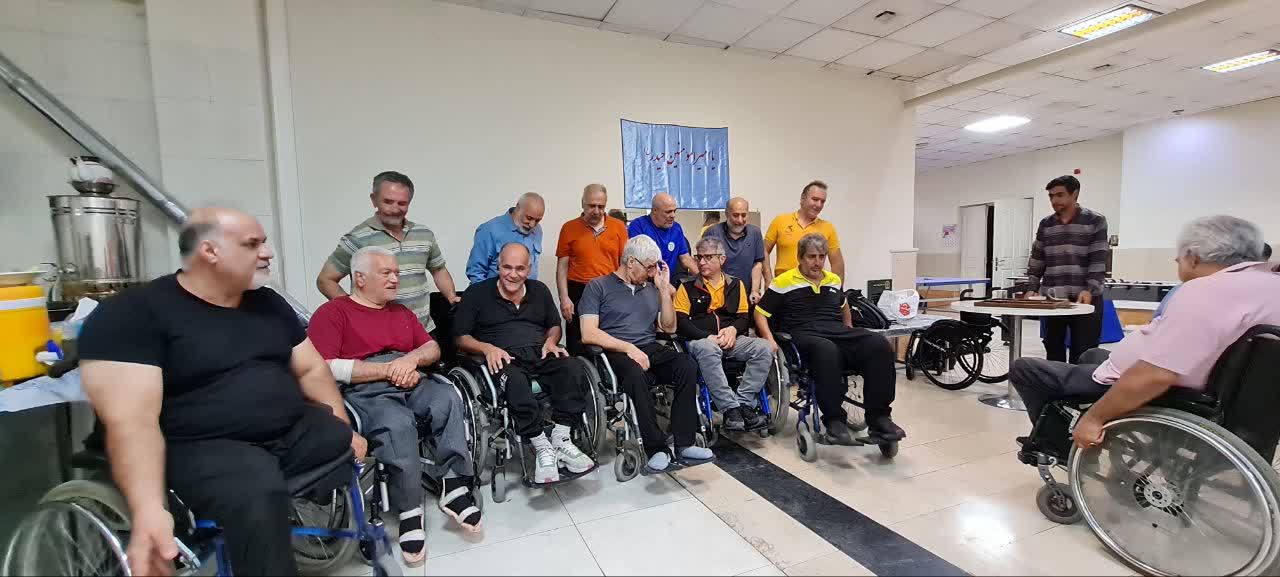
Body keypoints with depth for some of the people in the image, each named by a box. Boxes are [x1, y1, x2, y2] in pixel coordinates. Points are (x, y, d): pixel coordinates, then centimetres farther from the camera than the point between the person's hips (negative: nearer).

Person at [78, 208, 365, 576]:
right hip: (207, 446, -6)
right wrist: (148, 509, -31)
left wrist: (343, 430, -2)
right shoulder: (133, 314, -8)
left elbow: (311, 369, 12)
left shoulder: (269, 302, 11)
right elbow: (131, 420, -17)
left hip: (297, 430, 6)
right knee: (259, 503, -36)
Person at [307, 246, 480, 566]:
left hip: (411, 384, 5)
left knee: (447, 398, -27)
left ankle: (453, 485, -24)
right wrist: (388, 369, -10)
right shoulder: (332, 312, 5)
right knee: (397, 424, -36)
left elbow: (433, 348, 20)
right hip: (364, 390, -5)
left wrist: (411, 359, -4)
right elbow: (325, 368, -7)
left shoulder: (402, 312, 25)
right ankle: (409, 511, -22)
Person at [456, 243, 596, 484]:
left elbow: (554, 325, 28)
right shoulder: (477, 293, 9)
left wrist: (551, 341, 5)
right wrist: (487, 348, -13)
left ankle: (561, 439, -24)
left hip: (540, 354, 4)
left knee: (574, 371, -28)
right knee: (515, 382, -39)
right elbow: (461, 337, 6)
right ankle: (542, 448, -29)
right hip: (504, 358, -3)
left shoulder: (540, 290, 20)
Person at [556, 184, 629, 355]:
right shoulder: (569, 228, 3)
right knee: (577, 348, 5)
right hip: (578, 294, -1)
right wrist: (564, 299, -5)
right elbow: (562, 266, 3)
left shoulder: (619, 226, 6)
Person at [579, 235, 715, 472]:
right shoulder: (598, 286, 5)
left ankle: (683, 445, -22)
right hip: (615, 352, -5)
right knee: (635, 372, -37)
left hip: (651, 349, 5)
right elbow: (588, 334, -6)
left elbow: (669, 327, 18)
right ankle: (657, 449, -28)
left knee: (687, 364, -24)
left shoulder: (651, 288, 22)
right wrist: (629, 348, -15)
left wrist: (664, 288, 9)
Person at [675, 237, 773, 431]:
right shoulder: (687, 287, 8)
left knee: (764, 348, -23)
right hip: (700, 340, -3)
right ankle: (730, 408, -32)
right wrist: (708, 337, -14)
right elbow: (680, 321, -1)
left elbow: (745, 317, 16)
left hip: (732, 340, 3)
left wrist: (733, 329, -7)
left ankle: (744, 402, -21)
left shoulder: (736, 284, 18)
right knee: (708, 349, -39)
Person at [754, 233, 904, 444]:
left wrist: (849, 330, 29)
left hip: (838, 332, 6)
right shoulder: (783, 283, 6)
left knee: (879, 345, -24)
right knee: (827, 350, -42)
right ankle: (834, 420, -33)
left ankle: (878, 418, -21)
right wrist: (769, 339, -8)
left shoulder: (834, 280, 23)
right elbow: (760, 312, 6)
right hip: (804, 335, -5)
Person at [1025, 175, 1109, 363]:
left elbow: (1099, 261, -7)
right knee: (1053, 352, 10)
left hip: (1085, 299, -3)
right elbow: (1036, 261, 11)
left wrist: (1090, 290, -19)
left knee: (1082, 355, 1)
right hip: (1051, 299, 4)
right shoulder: (1045, 224, 9)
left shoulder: (1095, 221, -1)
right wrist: (1032, 289, 2)